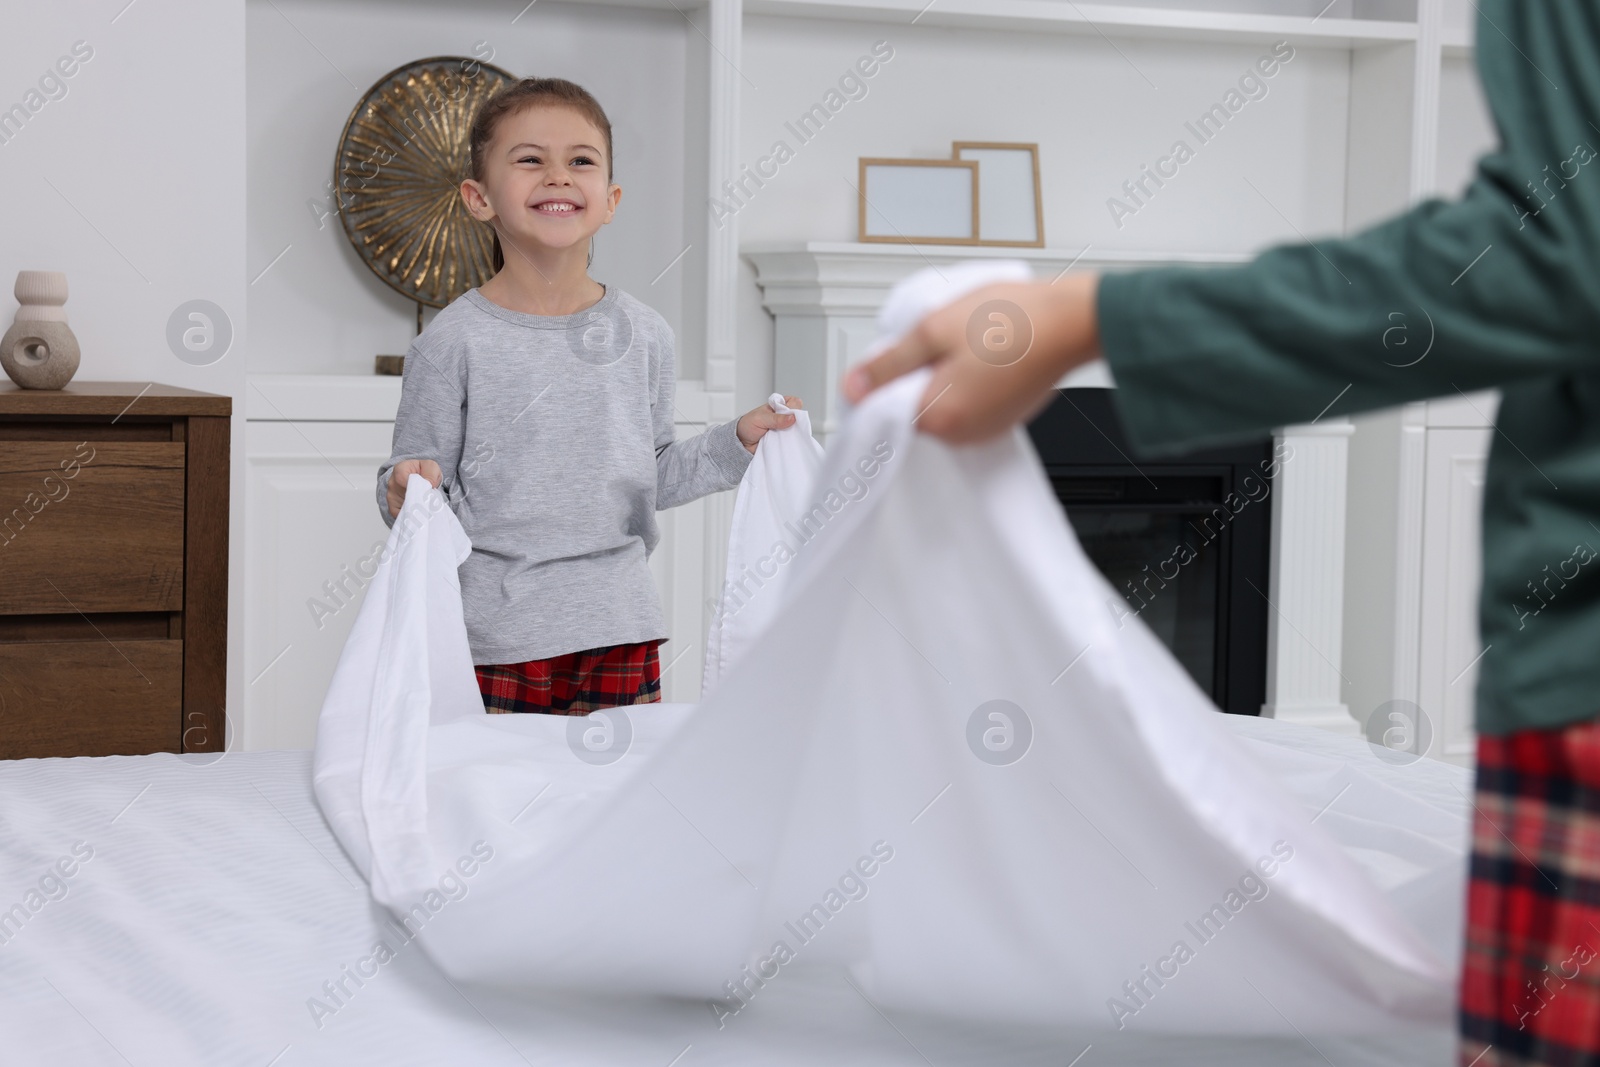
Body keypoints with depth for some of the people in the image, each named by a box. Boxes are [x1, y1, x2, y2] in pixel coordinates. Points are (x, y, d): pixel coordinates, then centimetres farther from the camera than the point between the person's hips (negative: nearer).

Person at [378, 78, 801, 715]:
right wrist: (409, 491, -24)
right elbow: (409, 485, -3)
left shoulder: (644, 335, 5)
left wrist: (738, 441, 3)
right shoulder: (454, 343, -6)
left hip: (620, 632, 4)